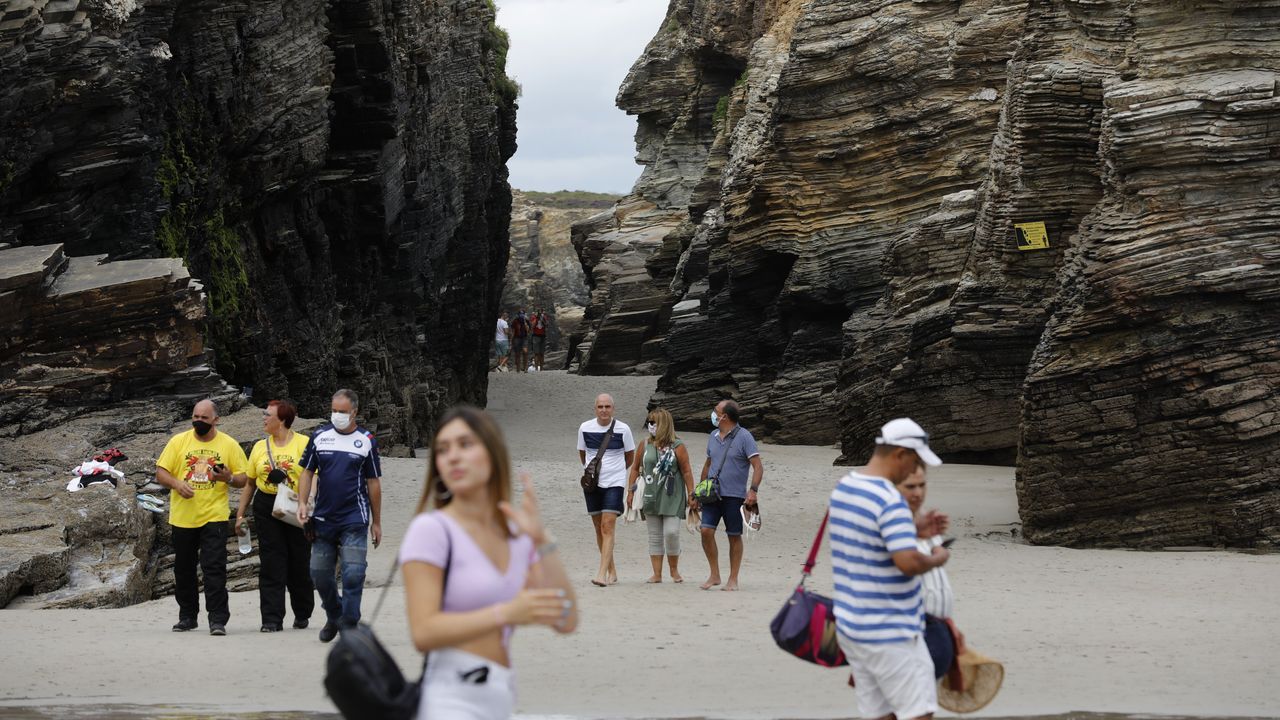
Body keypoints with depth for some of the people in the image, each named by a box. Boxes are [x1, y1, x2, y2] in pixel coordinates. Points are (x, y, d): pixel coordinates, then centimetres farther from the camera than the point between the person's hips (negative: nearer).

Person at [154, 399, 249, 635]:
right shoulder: (178, 441, 4)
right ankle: (187, 616, 24)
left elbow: (243, 479, 5)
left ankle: (218, 620, -9)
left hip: (214, 516, -2)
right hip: (182, 516, 2)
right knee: (183, 569, 11)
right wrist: (176, 484, -17)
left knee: (214, 568, -10)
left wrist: (229, 478, -17)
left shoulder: (229, 445, 3)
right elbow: (160, 473, 3)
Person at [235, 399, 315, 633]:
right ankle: (272, 619, -3)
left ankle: (302, 614, 22)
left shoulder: (304, 443, -1)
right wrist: (240, 514, 12)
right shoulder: (260, 447, 12)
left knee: (299, 564, 5)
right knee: (271, 565, -2)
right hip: (267, 509, 3)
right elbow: (250, 483, 16)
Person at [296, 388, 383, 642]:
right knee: (319, 574, 7)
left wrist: (376, 522, 6)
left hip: (355, 519, -3)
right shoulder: (320, 436, 6)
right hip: (323, 519, 3)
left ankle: (348, 626, -3)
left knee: (353, 574, -9)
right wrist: (302, 503, -6)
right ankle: (334, 617, 30)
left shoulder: (366, 441, 2)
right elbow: (307, 472, 10)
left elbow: (373, 483, 5)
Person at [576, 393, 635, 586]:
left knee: (608, 527, -14)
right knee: (599, 529, 9)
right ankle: (612, 571, 21)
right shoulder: (585, 428, 0)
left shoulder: (622, 429, -5)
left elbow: (630, 456, 11)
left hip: (614, 483, -3)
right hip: (592, 484, 3)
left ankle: (602, 574, -21)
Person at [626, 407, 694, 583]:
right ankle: (657, 574, 9)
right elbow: (635, 468, 13)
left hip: (672, 497, -4)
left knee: (671, 532, -11)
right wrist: (630, 491, 9)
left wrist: (691, 495, -5)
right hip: (651, 496, 4)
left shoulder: (677, 447, -5)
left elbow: (686, 472, -3)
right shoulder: (645, 445, 6)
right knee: (655, 536, 5)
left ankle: (674, 570, 7)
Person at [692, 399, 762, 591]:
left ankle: (733, 580, 11)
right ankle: (714, 575, 3)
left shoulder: (744, 437, -7)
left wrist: (753, 490, -23)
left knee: (734, 537, 3)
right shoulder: (713, 437, 13)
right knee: (706, 530, -8)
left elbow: (758, 466, -10)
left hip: (734, 496, -5)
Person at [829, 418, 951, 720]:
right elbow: (908, 563, -28)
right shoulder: (889, 500, -20)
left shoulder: (843, 487, 9)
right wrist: (936, 559, -8)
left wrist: (915, 530, 15)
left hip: (851, 624, 9)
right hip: (889, 632, -9)